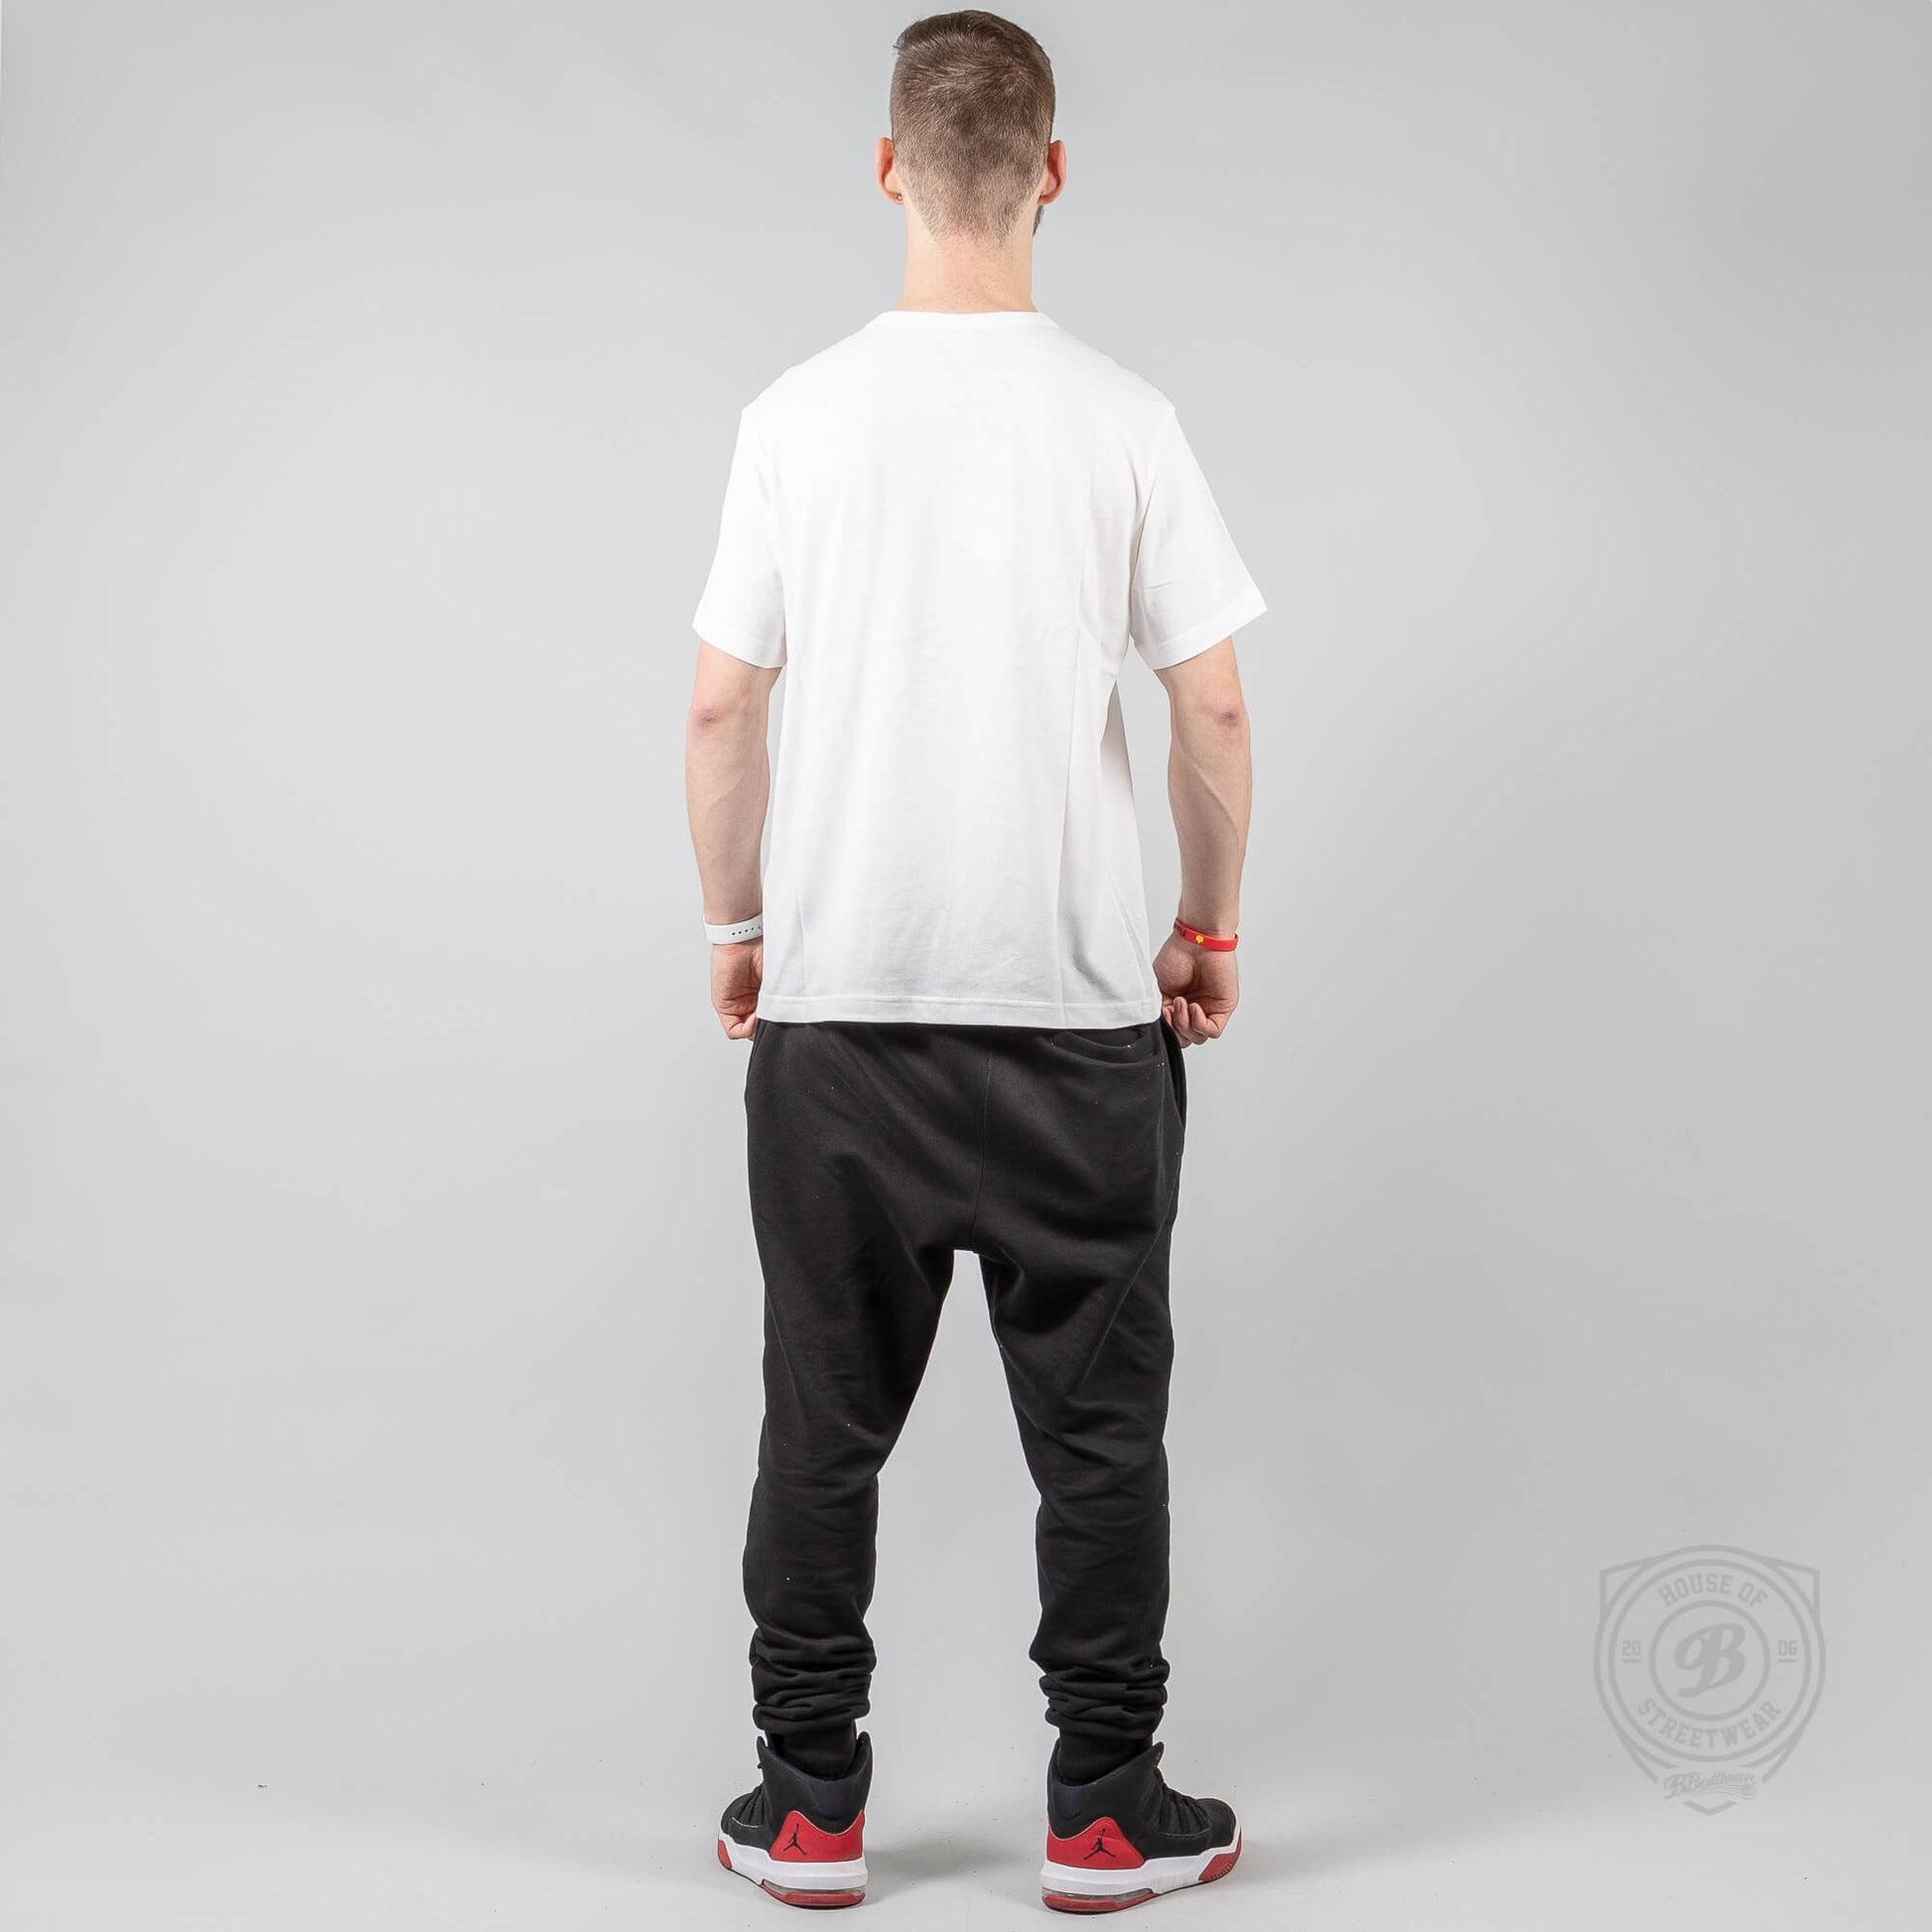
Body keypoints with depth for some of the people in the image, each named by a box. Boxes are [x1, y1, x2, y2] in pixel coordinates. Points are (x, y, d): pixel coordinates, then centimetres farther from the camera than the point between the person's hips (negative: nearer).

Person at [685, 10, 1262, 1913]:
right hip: (1077, 1007, -1)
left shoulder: (799, 415, -3)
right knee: (1096, 1421, 10)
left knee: (823, 1420, 11)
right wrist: (1212, 927, 11)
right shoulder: (1122, 420, -5)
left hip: (835, 1006, 1)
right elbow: (1213, 714, -4)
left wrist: (736, 927, 13)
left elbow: (723, 713, -1)